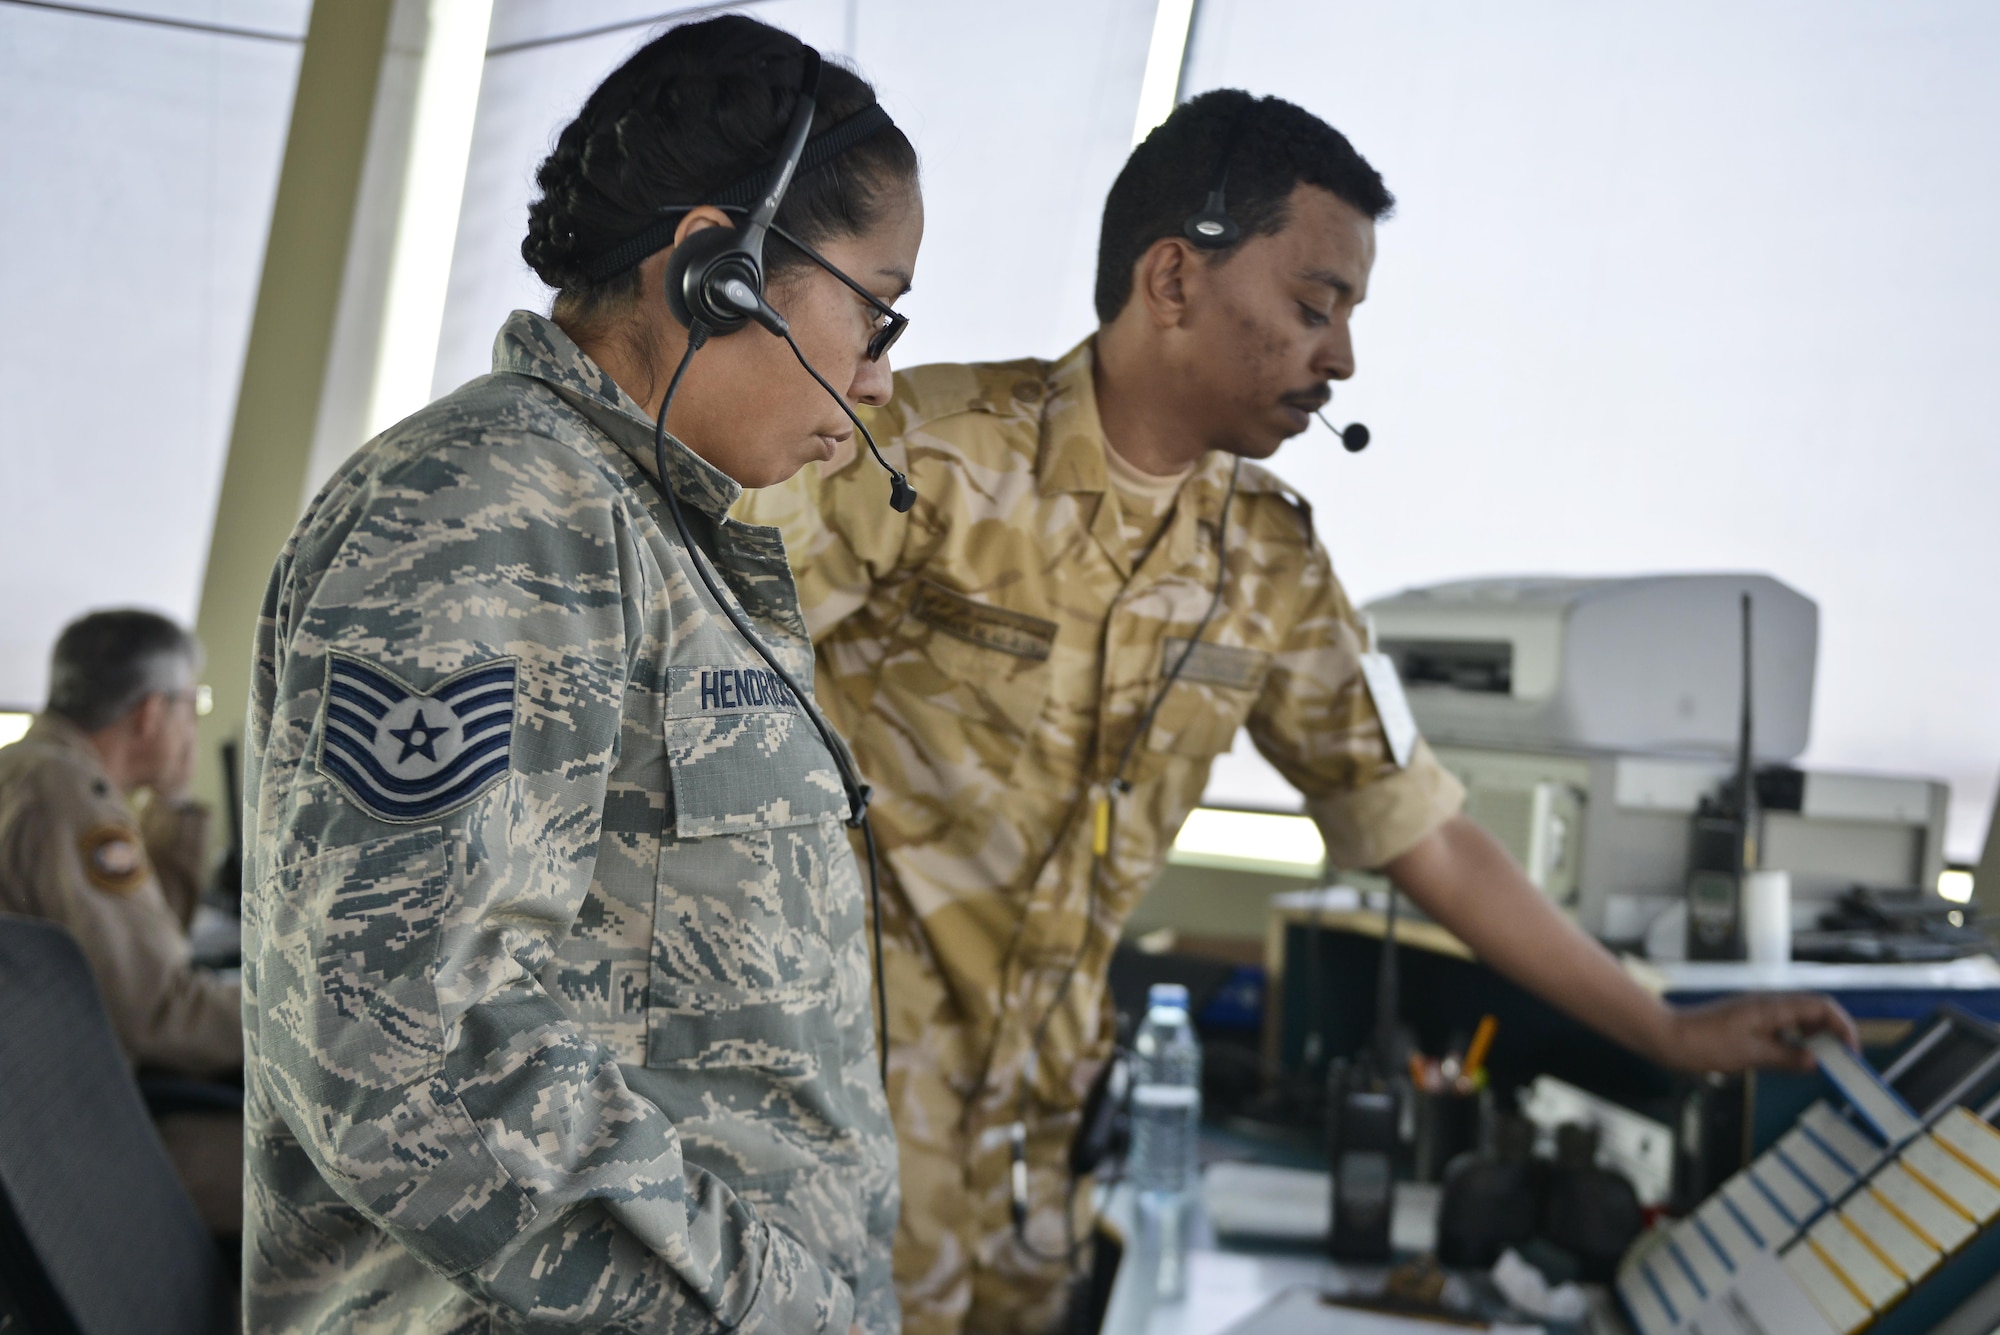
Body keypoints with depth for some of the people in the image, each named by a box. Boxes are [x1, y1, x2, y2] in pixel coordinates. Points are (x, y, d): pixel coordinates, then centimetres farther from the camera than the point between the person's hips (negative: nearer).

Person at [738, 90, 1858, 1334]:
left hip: (1032, 1097, 5)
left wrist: (1669, 1033, 12)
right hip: (845, 1082, -5)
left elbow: (1423, 828, 10)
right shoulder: (928, 453, -14)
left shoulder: (1271, 564, 4)